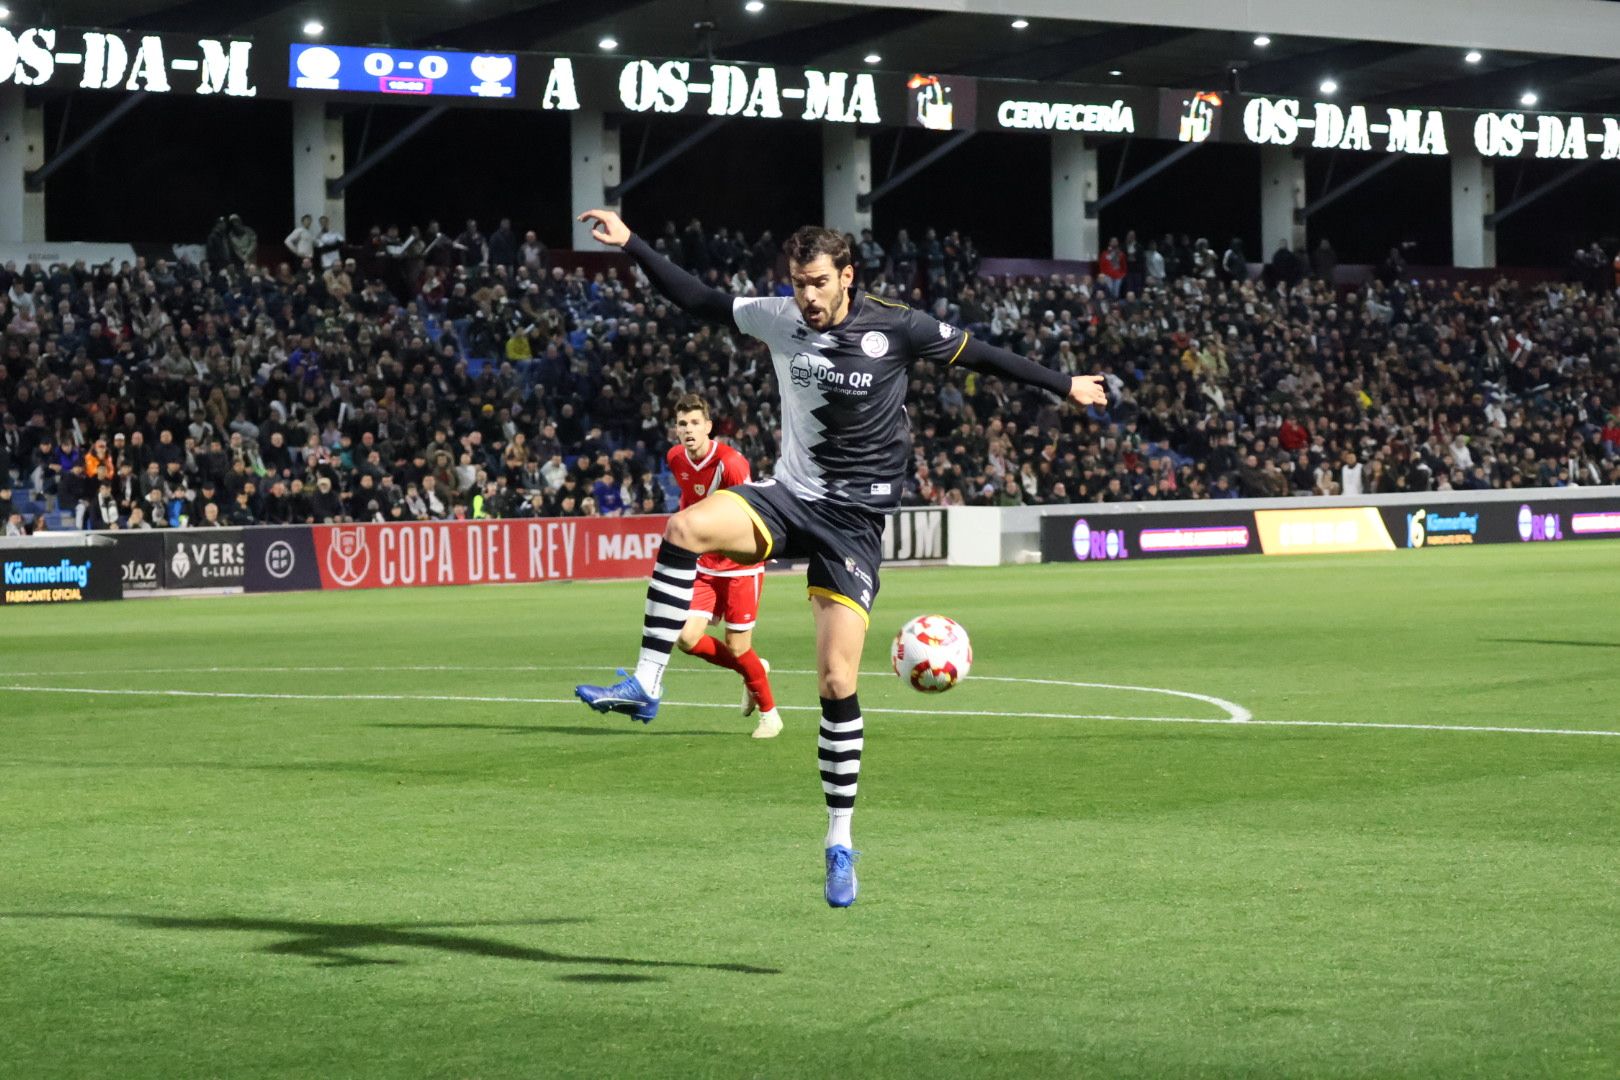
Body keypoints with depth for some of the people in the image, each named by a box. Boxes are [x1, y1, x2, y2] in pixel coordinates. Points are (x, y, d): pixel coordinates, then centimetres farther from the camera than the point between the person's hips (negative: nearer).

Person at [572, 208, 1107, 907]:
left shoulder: (895, 329, -6)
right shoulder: (777, 320, 1)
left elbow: (976, 355, 5)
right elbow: (698, 300, 11)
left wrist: (1064, 386, 12)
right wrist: (632, 246, 5)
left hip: (854, 520, -3)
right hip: (789, 497, 3)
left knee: (837, 682, -9)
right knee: (686, 527, -29)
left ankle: (840, 841, 2)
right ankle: (645, 686, -24)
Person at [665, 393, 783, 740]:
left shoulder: (730, 463, -21)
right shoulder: (676, 459, -1)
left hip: (740, 566, -6)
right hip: (705, 565, 6)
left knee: (737, 648, -3)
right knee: (687, 638, -8)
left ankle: (769, 713, 23)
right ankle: (753, 672, 20)